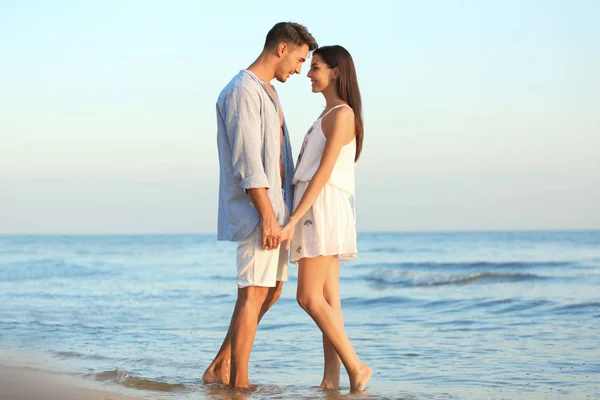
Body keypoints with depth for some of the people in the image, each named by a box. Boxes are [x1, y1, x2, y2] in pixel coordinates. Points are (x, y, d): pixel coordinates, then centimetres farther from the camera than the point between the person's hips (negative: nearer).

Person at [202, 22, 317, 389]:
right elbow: (248, 162, -20)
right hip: (256, 208, -10)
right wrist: (268, 216, -23)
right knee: (254, 292, -8)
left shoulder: (268, 92, 20)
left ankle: (220, 369, 16)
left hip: (273, 207, 10)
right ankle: (239, 382, -2)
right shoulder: (243, 91, -13)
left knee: (272, 291, 12)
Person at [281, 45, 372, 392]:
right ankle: (331, 380, 2)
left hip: (323, 207, -10)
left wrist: (293, 220, -22)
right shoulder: (329, 115, 20)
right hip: (316, 210, 10)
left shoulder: (342, 114, -9)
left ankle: (356, 368, -8)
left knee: (309, 298, -12)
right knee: (328, 301, 4)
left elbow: (323, 173, -17)